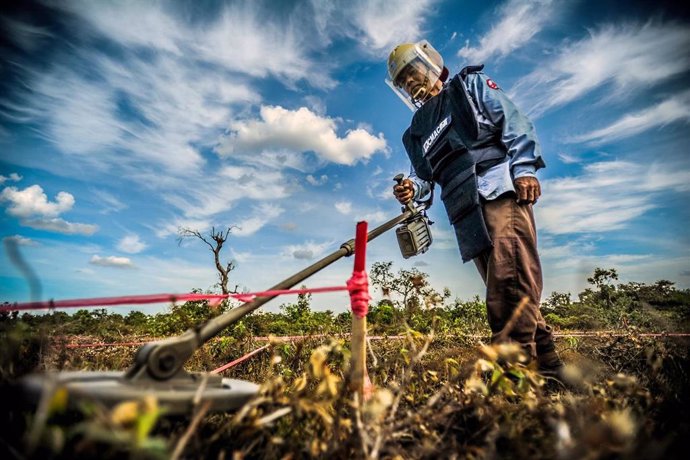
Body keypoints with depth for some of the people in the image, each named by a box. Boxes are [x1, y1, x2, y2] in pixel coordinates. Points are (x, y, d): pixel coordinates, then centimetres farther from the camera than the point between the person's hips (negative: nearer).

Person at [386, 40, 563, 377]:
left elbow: (513, 122, 4)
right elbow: (424, 176, 19)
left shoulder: (470, 84, 17)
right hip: (468, 215, 5)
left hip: (501, 189, -5)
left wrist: (524, 167, -10)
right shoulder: (416, 133, 29)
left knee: (510, 278, -20)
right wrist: (412, 189, -6)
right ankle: (547, 365, 11)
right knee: (502, 289, 3)